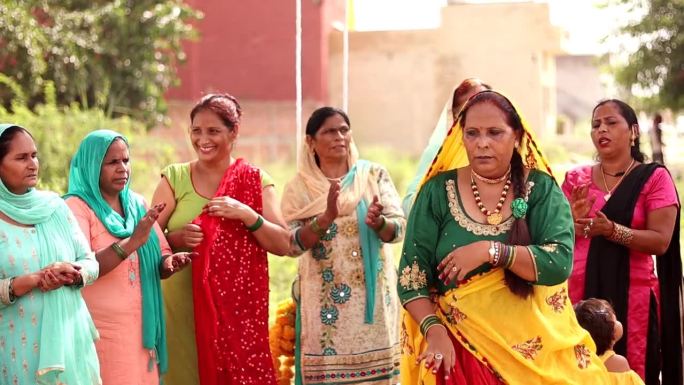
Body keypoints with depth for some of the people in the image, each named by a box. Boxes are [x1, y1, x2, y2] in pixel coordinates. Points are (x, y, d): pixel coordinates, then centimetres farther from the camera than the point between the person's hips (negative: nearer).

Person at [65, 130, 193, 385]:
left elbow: (161, 260, 12)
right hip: (101, 331, -5)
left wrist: (169, 263, -12)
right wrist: (132, 242, -30)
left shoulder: (138, 203, 10)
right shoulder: (76, 207, -8)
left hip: (143, 327, 5)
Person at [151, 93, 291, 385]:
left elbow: (282, 244, 1)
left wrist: (247, 215, -13)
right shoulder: (175, 178, 5)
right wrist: (176, 239, -16)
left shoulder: (255, 181, 5)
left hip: (238, 307, 0)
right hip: (183, 307, 0)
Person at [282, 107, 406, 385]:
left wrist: (377, 222, -25)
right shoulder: (299, 188, 1)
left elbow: (398, 228, -3)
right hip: (324, 299, -1)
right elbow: (293, 244, -8)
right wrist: (326, 217, -23)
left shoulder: (374, 175, 3)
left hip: (372, 295, 1)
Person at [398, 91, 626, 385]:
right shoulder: (438, 191, -2)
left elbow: (560, 262, -15)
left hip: (536, 346, 1)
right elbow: (411, 276, -4)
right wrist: (434, 331, -18)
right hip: (460, 348, 0)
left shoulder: (541, 189, -3)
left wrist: (490, 250, -23)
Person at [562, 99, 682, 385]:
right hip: (580, 294, 3)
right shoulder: (576, 179, 10)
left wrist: (612, 230, -22)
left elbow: (661, 241, -8)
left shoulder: (654, 178, 0)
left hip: (632, 296, -2)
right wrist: (573, 222, -12)